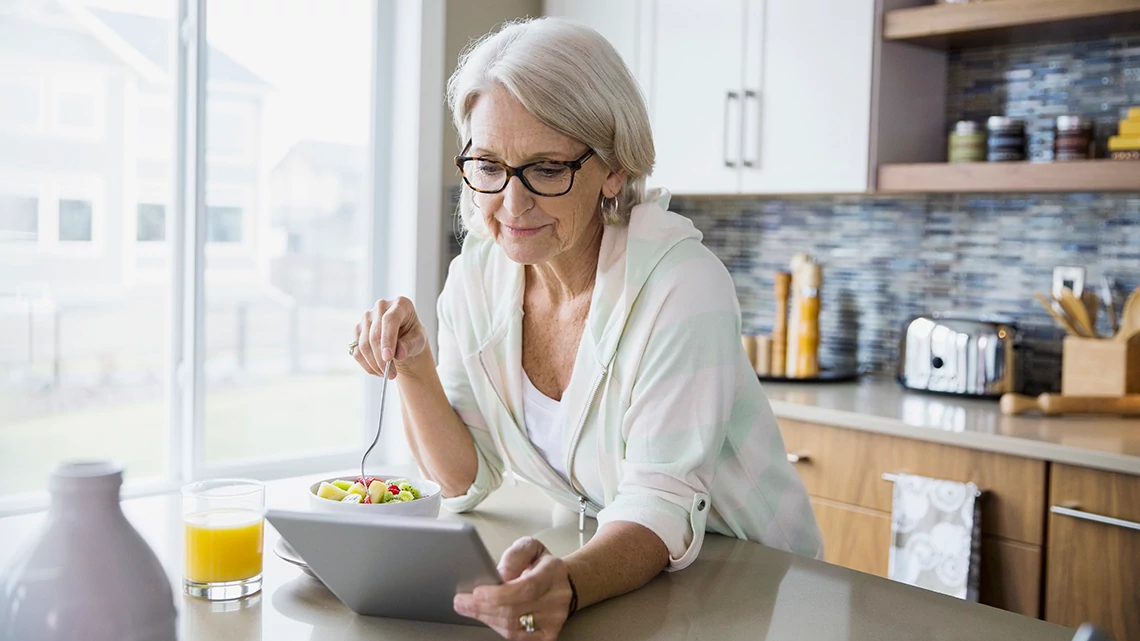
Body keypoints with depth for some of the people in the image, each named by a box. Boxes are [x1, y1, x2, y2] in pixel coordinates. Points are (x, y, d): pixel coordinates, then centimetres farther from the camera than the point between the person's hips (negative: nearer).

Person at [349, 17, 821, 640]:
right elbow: (466, 479, -1)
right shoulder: (476, 277, -5)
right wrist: (413, 368, -16)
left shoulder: (680, 284, -21)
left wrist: (567, 586, -42)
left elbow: (662, 507, -24)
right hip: (601, 562, 4)